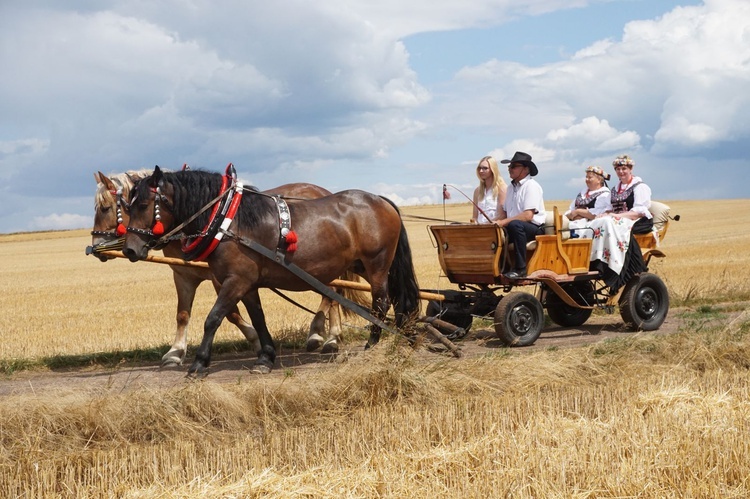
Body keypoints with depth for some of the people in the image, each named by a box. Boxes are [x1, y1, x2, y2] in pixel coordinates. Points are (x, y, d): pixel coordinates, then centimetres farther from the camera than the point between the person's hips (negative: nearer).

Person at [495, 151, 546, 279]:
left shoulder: (531, 186, -10)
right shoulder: (512, 187, 16)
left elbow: (528, 215, -21)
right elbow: (504, 211, 18)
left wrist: (504, 222, -25)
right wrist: (497, 222, -4)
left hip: (535, 228, -8)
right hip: (515, 229, 8)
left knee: (515, 225, -38)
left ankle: (520, 269, -35)